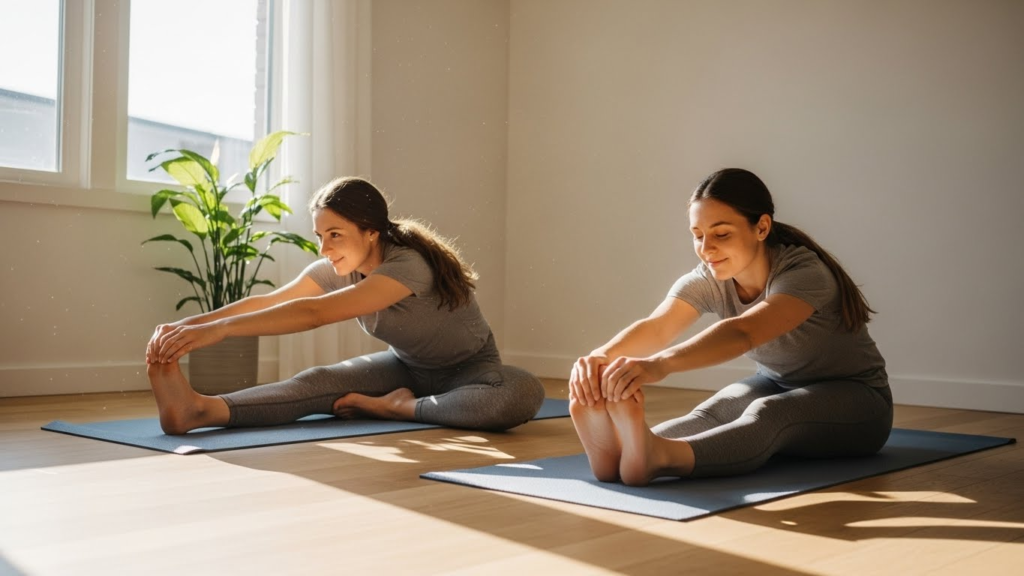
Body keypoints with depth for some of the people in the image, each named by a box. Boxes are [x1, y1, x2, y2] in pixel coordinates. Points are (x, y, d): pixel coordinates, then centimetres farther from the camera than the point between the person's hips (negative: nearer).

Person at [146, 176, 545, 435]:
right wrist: (190, 324, -32)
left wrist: (220, 329, -49)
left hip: (468, 370, -5)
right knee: (320, 382, -24)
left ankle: (401, 407, -27)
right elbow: (266, 302, -17)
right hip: (407, 367, 5)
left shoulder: (408, 265, -35)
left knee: (523, 394, -40)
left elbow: (316, 313, -44)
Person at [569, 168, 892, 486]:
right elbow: (655, 328, -31)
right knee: (712, 412, -29)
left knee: (768, 414, -38)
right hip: (779, 387, 5)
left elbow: (741, 333, -48)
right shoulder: (706, 281, -12)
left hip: (855, 399, -5)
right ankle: (619, 449, -57)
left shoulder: (804, 273, -28)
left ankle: (657, 457, -65)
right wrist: (601, 356, -54)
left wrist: (660, 364, -65)